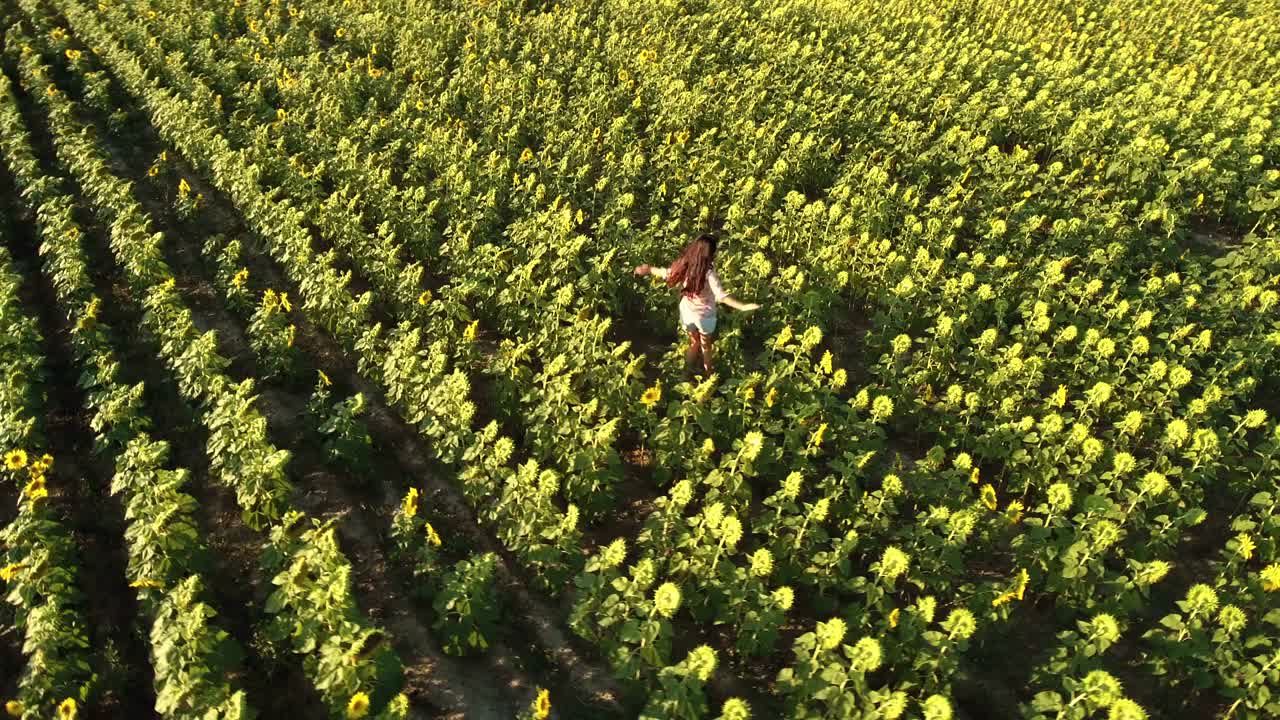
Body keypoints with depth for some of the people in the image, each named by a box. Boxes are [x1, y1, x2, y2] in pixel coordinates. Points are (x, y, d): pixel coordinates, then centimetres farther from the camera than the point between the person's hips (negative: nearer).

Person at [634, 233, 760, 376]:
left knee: (694, 343, 30)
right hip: (704, 316, -4)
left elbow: (666, 273, 0)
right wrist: (743, 306, -47)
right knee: (706, 347, 24)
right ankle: (708, 374, 43)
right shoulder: (709, 274, -33)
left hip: (686, 312, 4)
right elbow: (721, 296, -40)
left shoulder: (684, 265, -17)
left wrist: (649, 269, 19)